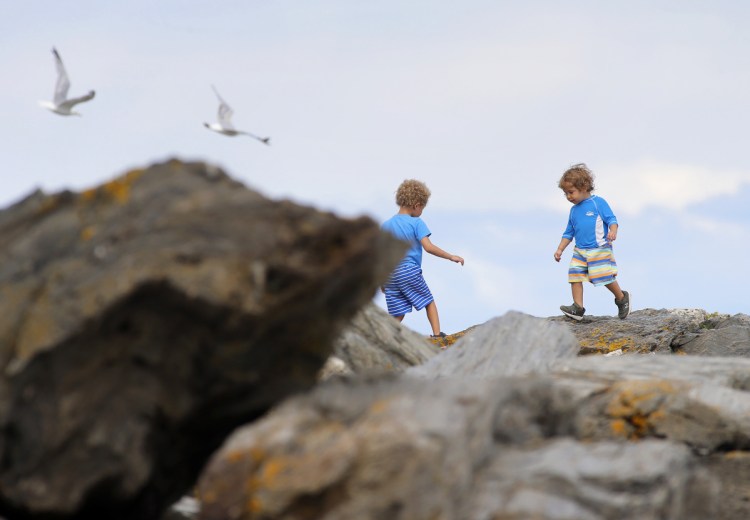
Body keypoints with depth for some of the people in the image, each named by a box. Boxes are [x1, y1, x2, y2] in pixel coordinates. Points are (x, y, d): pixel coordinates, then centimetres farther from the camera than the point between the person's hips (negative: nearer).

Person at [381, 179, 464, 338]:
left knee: (398, 315, 6)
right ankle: (437, 334, 9)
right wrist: (451, 257, -6)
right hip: (410, 271, -4)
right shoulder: (416, 223, -4)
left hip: (391, 275, 4)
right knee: (429, 302, 15)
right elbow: (428, 247, -14)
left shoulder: (385, 226, 9)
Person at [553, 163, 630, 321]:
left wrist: (613, 231, -28)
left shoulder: (598, 203, -4)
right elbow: (569, 233, 22)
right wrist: (560, 249, 16)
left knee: (606, 277, -5)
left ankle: (622, 298, 19)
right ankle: (578, 308, -9)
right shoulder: (574, 210, 15)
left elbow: (611, 219, -8)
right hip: (580, 251, 6)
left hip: (600, 250, -6)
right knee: (575, 276, -8)